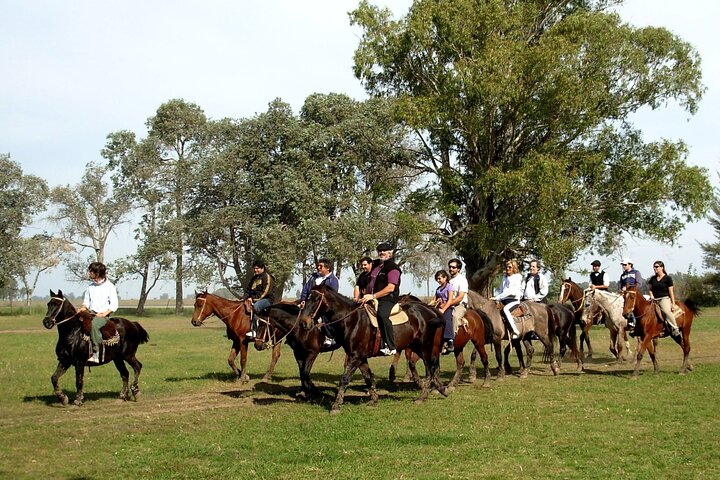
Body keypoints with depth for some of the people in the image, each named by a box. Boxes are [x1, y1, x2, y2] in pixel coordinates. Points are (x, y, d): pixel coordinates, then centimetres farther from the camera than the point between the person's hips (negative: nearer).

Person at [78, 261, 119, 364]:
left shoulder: (109, 286, -3)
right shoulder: (90, 286, 13)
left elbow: (114, 305, -5)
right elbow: (86, 301, 18)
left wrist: (103, 314, -16)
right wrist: (83, 308, -5)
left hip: (103, 315, -6)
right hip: (90, 313, 6)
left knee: (93, 324, -37)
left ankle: (96, 354, -34)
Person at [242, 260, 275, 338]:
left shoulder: (267, 277, -5)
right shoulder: (254, 278, 21)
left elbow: (265, 292, -14)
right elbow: (248, 290, 22)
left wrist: (254, 298, -20)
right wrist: (244, 298, 2)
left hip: (266, 299, -9)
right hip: (254, 300, 9)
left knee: (254, 307, -37)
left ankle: (253, 331, -42)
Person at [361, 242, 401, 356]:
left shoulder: (393, 268, -8)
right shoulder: (376, 265, 18)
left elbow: (390, 288, -18)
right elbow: (370, 283, 29)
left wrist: (373, 296, -21)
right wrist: (365, 296, 17)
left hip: (387, 300, -10)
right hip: (372, 298, 10)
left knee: (382, 315, -35)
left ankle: (390, 347, -36)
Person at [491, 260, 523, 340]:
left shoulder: (517, 277, -5)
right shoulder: (505, 277, 19)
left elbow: (510, 291, -15)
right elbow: (501, 290, 19)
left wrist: (497, 297, -19)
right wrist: (496, 299, 0)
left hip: (514, 300, -8)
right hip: (504, 300, 8)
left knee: (505, 309, -36)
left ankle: (515, 331, -35)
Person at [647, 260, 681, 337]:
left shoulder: (667, 278, -1)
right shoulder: (652, 279, 13)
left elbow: (671, 292, -2)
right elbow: (649, 289, 22)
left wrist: (673, 304, -6)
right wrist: (651, 295, 1)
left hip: (664, 298, -5)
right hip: (654, 299, 5)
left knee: (666, 311, -33)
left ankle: (675, 329, -27)